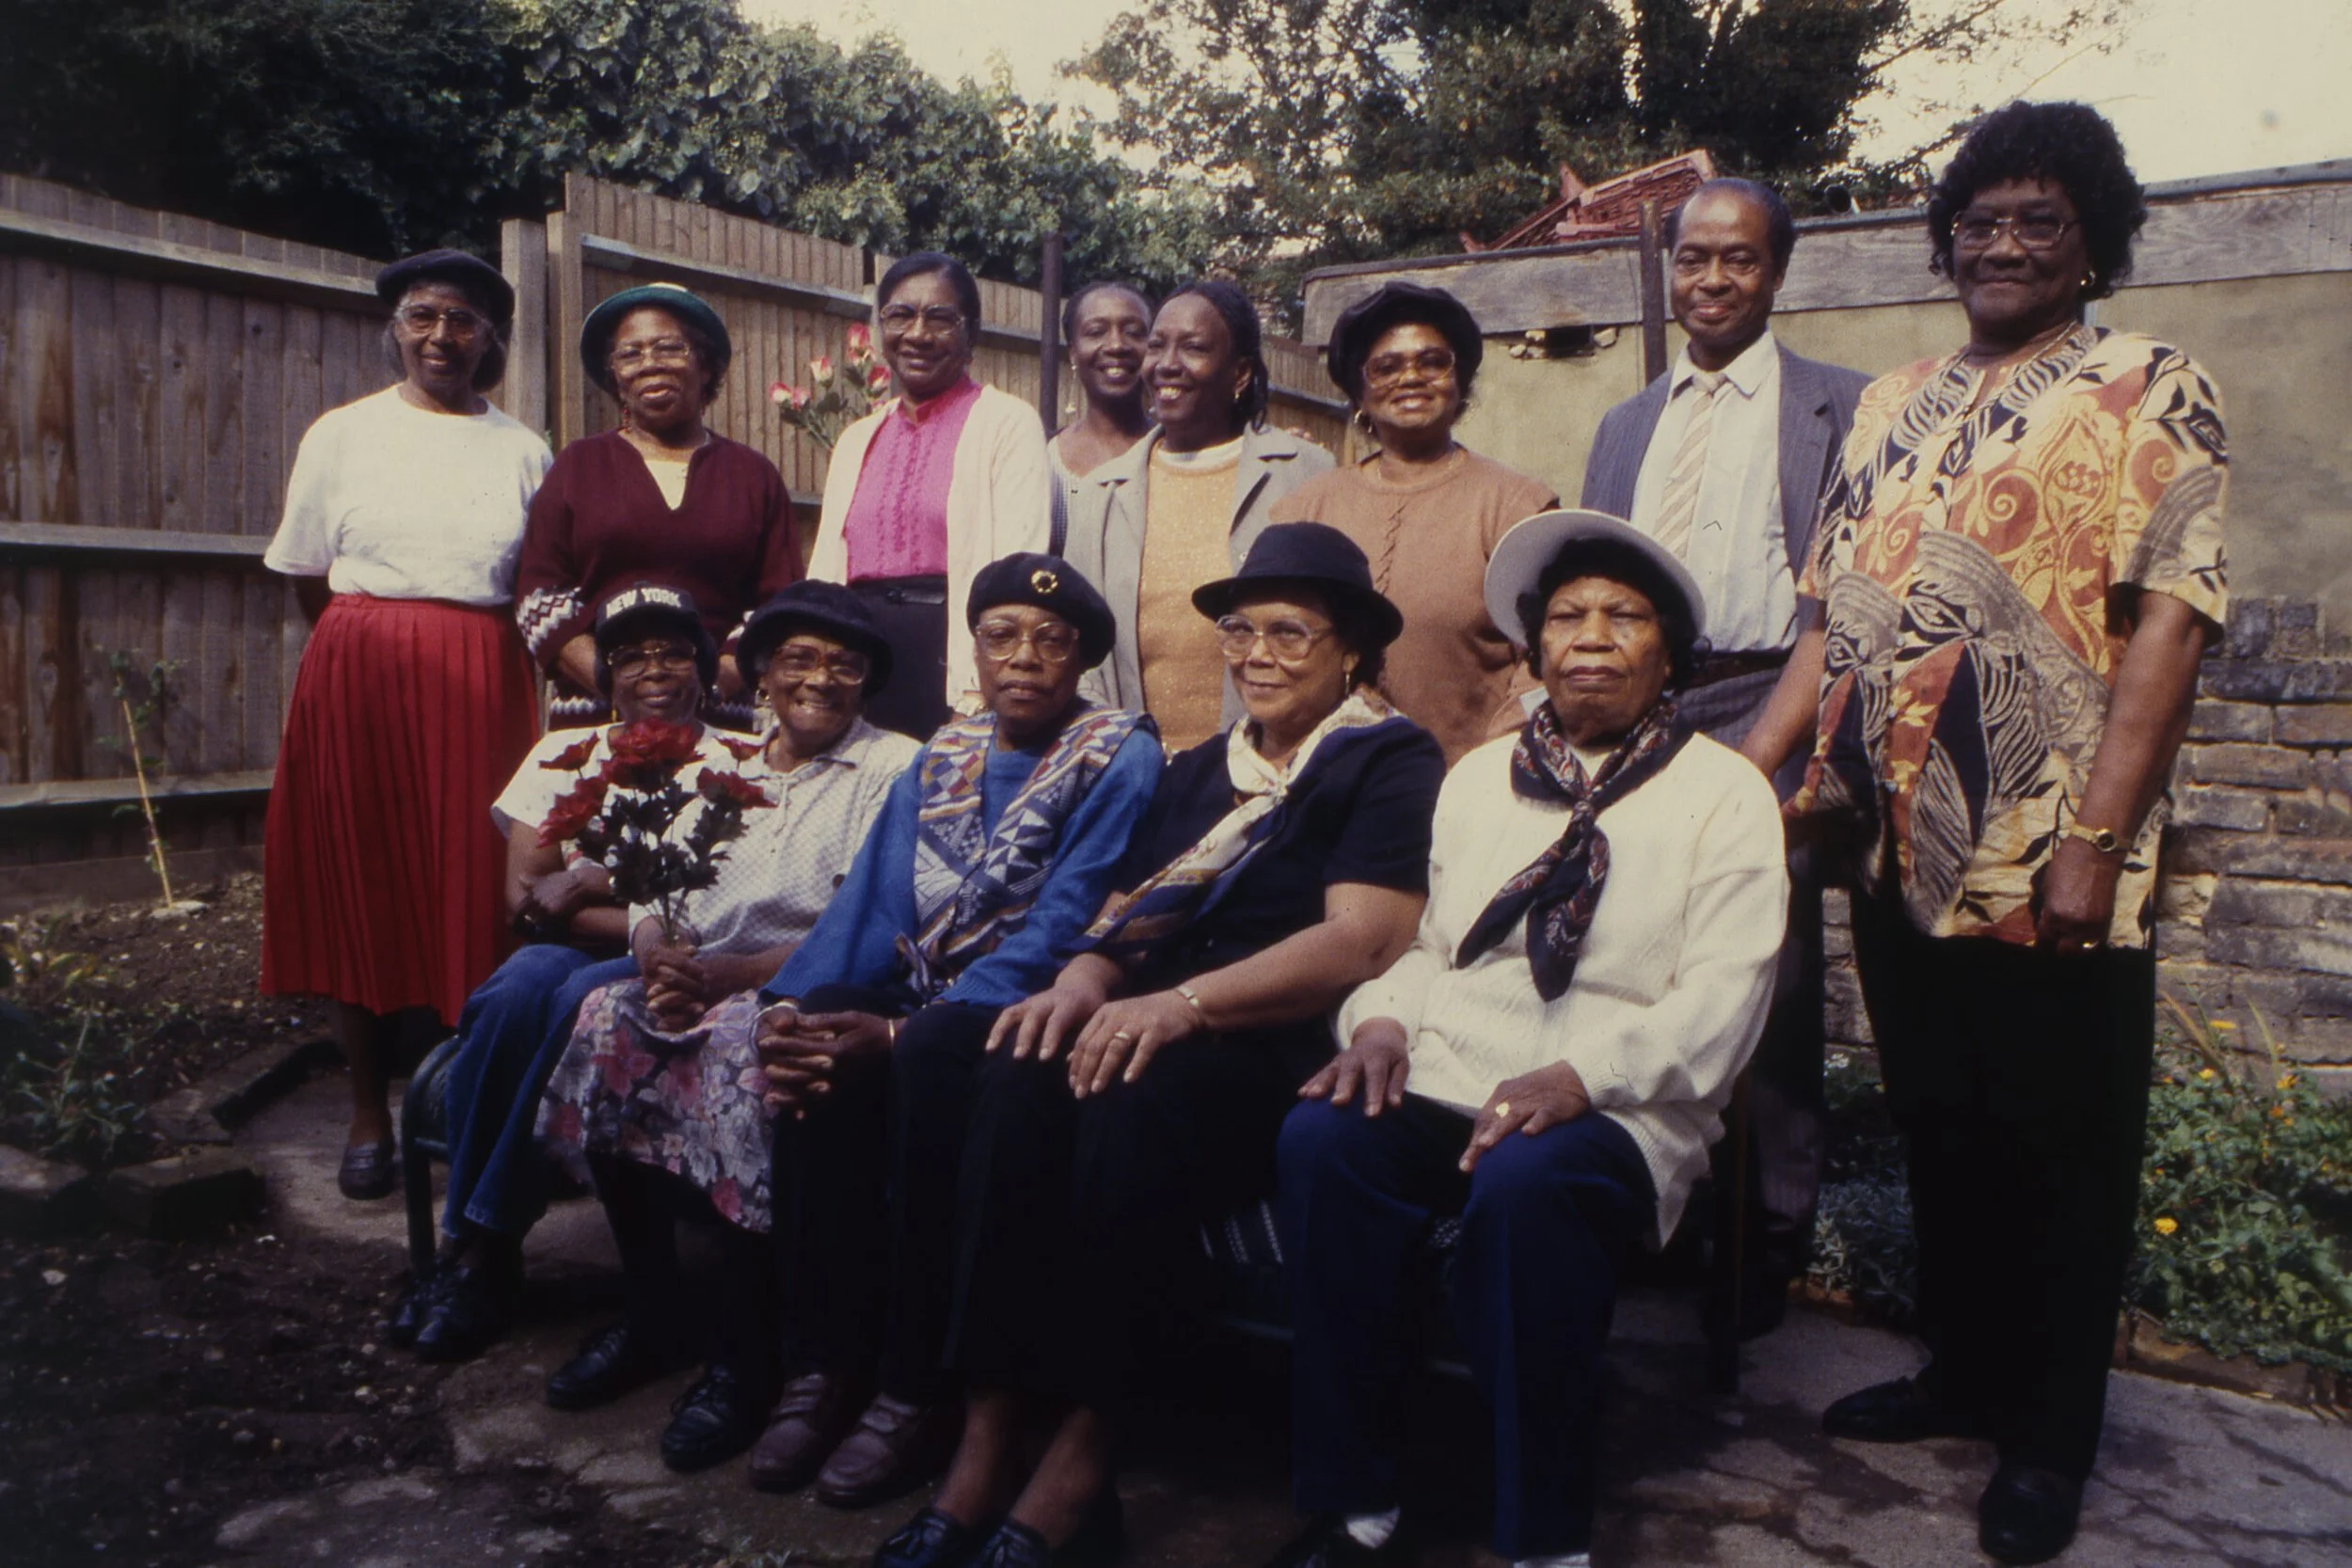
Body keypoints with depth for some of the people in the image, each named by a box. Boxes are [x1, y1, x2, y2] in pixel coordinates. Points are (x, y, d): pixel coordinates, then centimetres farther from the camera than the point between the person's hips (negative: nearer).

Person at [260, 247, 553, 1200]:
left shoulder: (523, 451, 9)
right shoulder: (342, 434, 8)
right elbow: (308, 579, 11)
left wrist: (462, 655, 3)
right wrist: (377, 648, 5)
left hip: (481, 687, 0)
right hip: (360, 681, 0)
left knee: (472, 888, -2)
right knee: (360, 887, 2)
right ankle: (370, 1115, 13)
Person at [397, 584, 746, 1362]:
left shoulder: (737, 767, 6)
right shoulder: (563, 755, 14)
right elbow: (526, 896, 3)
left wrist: (593, 882, -11)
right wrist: (651, 902, -11)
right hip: (562, 960, 3)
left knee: (584, 995, -34)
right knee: (526, 978, -32)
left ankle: (476, 1244, -22)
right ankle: (473, 1248, -24)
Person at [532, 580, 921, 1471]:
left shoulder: (892, 770, 1)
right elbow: (656, 893, 13)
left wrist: (726, 976, -20)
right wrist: (659, 953, -12)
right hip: (702, 978, 6)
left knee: (742, 1047, -35)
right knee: (608, 1020, -23)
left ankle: (743, 1355, -21)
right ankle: (653, 1313, -7)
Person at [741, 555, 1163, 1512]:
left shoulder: (1120, 758, -4)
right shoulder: (942, 758, 15)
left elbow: (1060, 933, -16)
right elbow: (871, 900, 5)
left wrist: (902, 1030, -26)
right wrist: (788, 1004, -15)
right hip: (925, 1003, 5)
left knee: (934, 1056, -34)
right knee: (821, 1048, -24)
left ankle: (920, 1390, -21)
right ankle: (826, 1363, -16)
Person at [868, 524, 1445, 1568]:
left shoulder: (1390, 763, 4)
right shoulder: (1198, 771, 26)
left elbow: (1362, 943, -11)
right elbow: (1125, 909, 18)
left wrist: (1186, 1002, -22)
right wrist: (1084, 981, -7)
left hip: (1289, 1048, -5)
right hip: (1153, 1023, 5)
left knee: (1136, 1105, -35)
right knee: (1023, 1076, -26)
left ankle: (1075, 1456, -23)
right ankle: (989, 1437, -24)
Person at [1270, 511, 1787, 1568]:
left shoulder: (1725, 795, 6)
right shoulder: (1477, 777, 21)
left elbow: (1719, 998, -4)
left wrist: (1581, 1075, -19)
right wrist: (1384, 1019, -1)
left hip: (1619, 1111, -3)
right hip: (1445, 1082, 4)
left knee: (1524, 1182, -37)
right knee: (1322, 1138, -28)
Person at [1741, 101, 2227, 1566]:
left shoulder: (2151, 390, -1)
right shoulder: (1893, 406, 15)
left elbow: (2167, 624, -11)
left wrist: (2095, 839, -20)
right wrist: (1744, 771, 2)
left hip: (2048, 864, -5)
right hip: (1898, 845, 5)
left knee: (2063, 1156, 7)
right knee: (1940, 1130, 16)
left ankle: (2052, 1436, 24)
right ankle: (1964, 1369, 35)